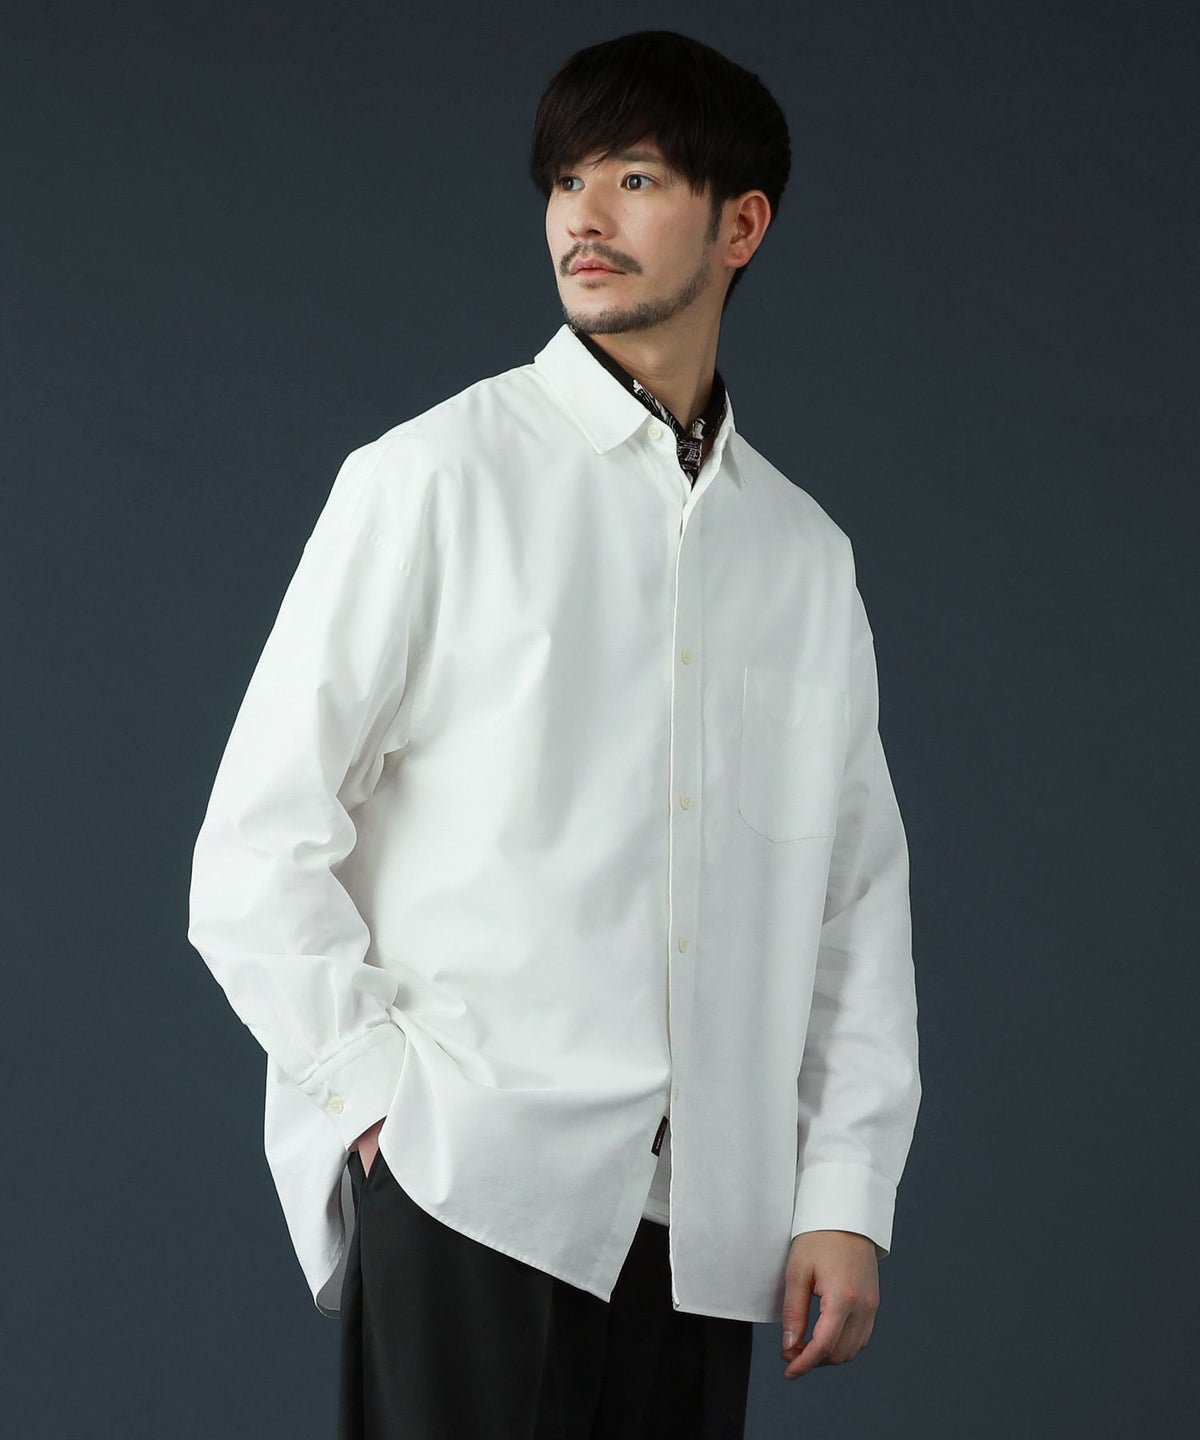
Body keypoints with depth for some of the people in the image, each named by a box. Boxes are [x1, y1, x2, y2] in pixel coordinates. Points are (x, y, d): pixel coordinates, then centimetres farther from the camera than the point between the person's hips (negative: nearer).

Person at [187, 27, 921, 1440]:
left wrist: (847, 1199, 5)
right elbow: (254, 858, -2)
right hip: (469, 1193, -4)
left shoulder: (802, 551, 14)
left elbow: (859, 897, 13)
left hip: (704, 1227, 4)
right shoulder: (434, 478, 1)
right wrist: (387, 1096, -8)